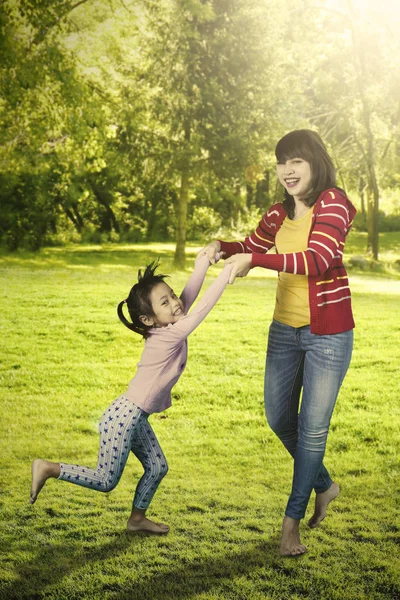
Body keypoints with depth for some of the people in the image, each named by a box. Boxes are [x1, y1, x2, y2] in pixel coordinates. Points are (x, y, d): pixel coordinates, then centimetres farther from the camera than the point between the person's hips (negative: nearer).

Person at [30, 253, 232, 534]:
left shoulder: (169, 327, -1)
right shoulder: (171, 335, -23)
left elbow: (190, 294, 4)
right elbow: (204, 306, -28)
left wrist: (205, 262, -4)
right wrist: (229, 270, -27)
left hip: (136, 418, 9)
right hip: (124, 417, -9)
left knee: (157, 467, 17)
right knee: (105, 481, 1)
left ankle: (137, 519, 33)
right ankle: (48, 468, 9)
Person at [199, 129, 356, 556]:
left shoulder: (333, 203, -15)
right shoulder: (280, 212, 5)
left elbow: (317, 259, -29)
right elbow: (253, 247, 19)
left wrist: (255, 260, -33)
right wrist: (223, 247, -2)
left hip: (328, 333, -7)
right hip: (285, 329, 7)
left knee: (312, 427, 1)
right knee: (278, 418, 14)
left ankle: (292, 520, 15)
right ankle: (323, 485, 38)